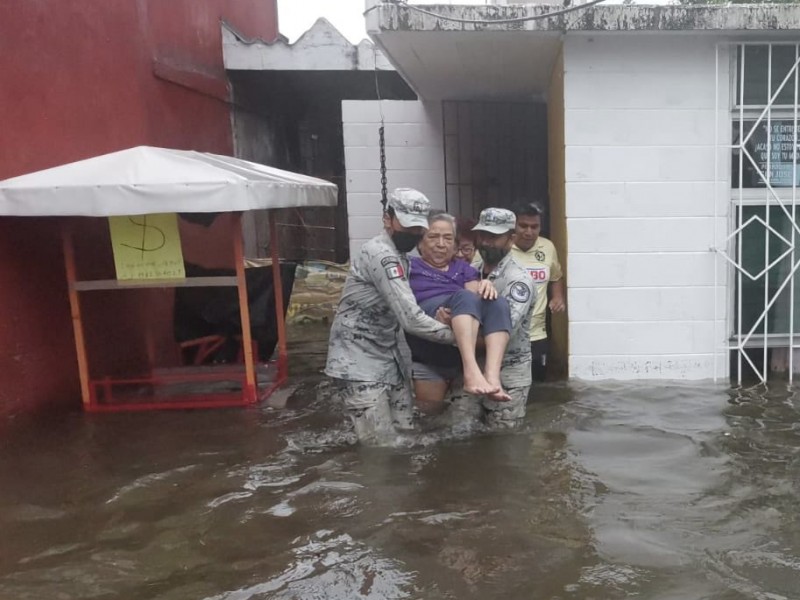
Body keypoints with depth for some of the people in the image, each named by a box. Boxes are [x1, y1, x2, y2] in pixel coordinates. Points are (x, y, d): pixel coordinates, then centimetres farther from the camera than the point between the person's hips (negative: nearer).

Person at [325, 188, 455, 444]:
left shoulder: (399, 257, 13)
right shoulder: (381, 254, -20)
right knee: (381, 446, -5)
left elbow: (405, 311, 14)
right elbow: (410, 318, -26)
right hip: (357, 363, -9)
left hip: (387, 358, 10)